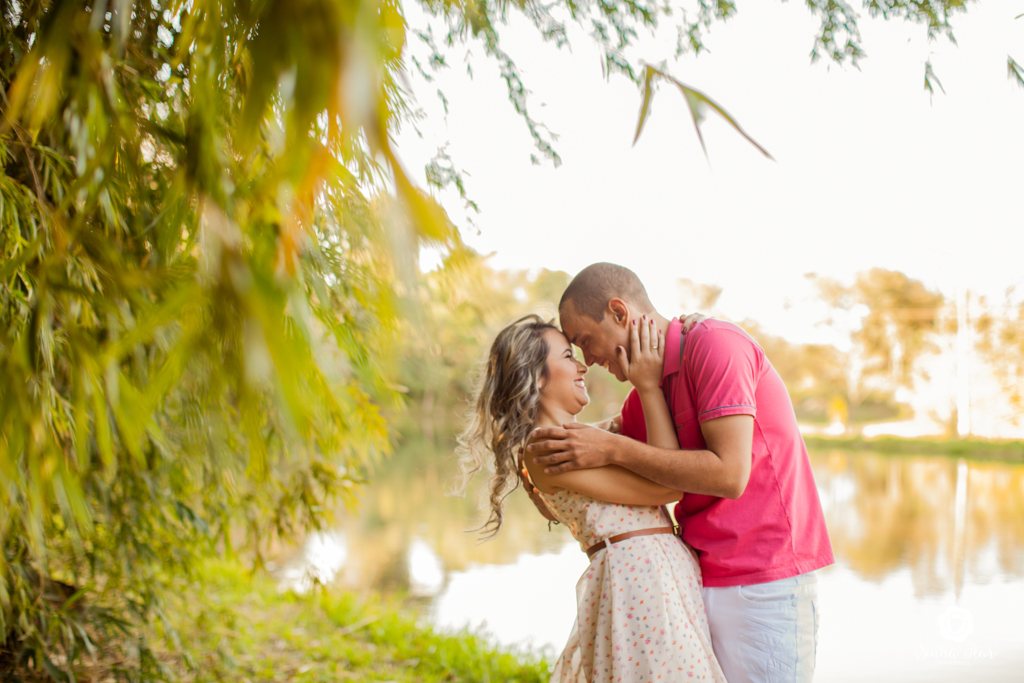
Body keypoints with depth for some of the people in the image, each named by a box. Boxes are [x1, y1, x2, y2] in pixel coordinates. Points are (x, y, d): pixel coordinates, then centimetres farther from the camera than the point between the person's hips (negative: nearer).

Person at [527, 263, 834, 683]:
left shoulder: (714, 343, -13)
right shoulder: (643, 397, 12)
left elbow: (729, 474, -22)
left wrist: (612, 449, -20)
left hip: (762, 584, -8)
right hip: (702, 582, 8)